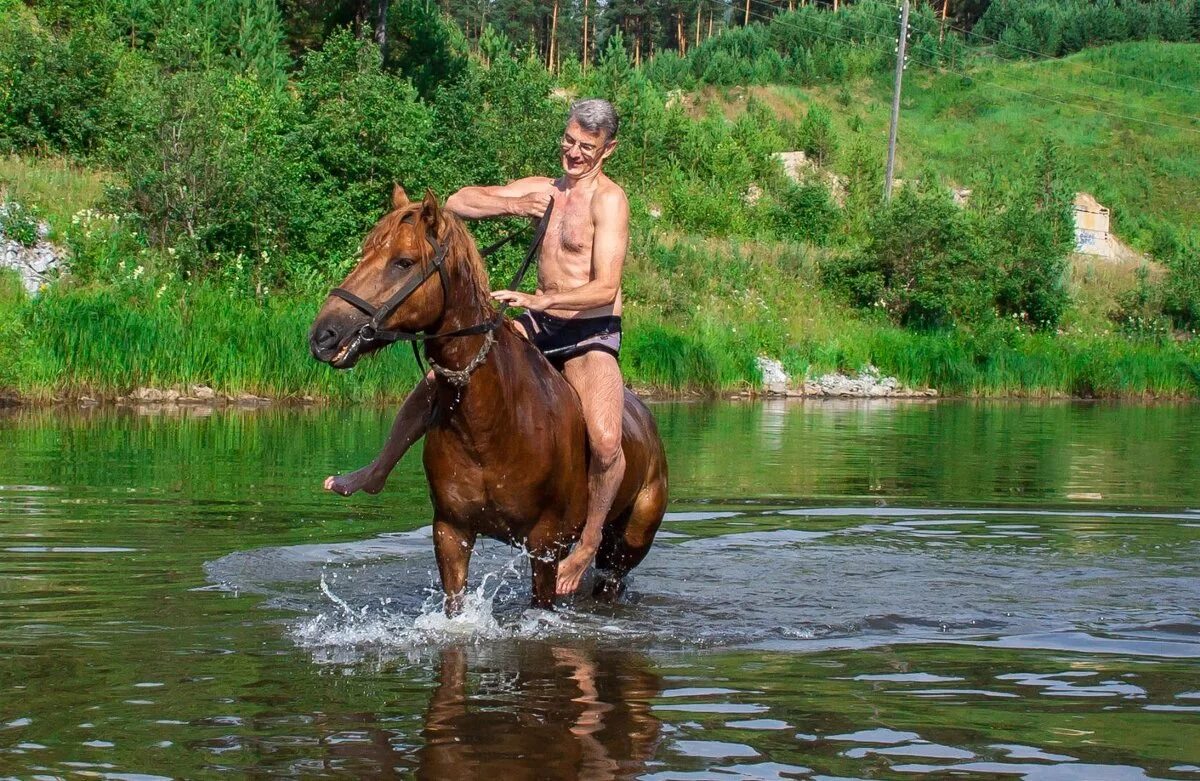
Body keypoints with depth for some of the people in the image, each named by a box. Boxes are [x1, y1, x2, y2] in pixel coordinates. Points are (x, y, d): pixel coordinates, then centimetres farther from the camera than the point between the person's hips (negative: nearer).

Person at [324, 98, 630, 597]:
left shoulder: (609, 199, -13)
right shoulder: (542, 190, 9)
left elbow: (606, 288, -23)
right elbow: (457, 203, 5)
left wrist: (541, 301, -35)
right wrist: (511, 206, -13)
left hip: (591, 334, -6)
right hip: (538, 327, 7)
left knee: (606, 443, -30)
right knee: (438, 381, 1)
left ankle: (589, 544, -9)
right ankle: (377, 473, 21)